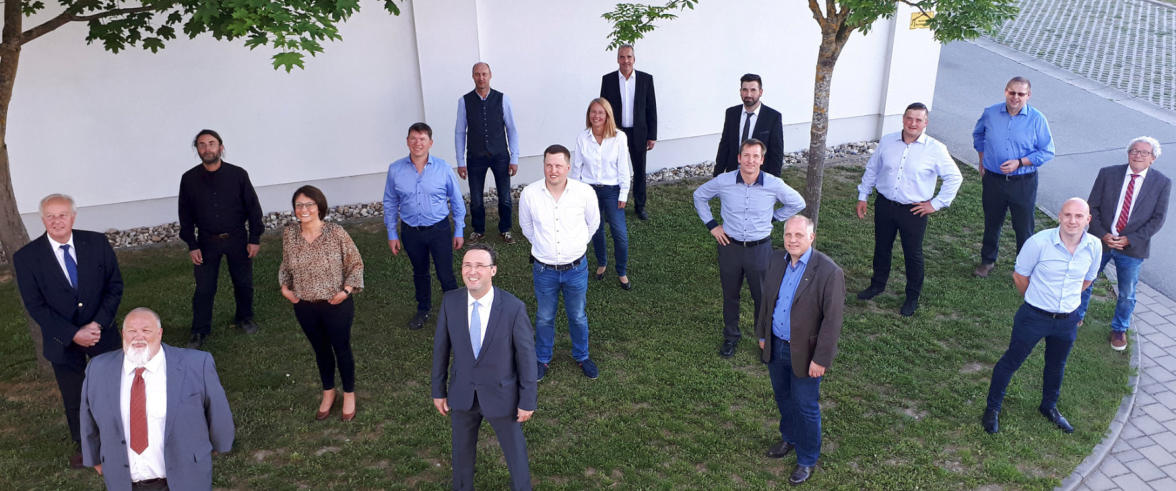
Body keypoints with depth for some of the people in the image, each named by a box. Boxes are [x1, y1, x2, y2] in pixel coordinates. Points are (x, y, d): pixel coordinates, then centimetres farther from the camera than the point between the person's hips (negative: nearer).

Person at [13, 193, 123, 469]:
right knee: (74, 399, 15)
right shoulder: (26, 257, -13)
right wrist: (74, 334, -20)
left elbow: (114, 286, -6)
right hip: (63, 342, -1)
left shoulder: (97, 243, -10)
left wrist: (98, 324, -18)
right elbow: (35, 306, -13)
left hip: (102, 333, 1)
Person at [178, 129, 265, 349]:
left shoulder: (238, 174, -8)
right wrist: (192, 246, -2)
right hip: (206, 242, 0)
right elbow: (185, 215, 2)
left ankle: (245, 318, 36)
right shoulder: (189, 179, -5)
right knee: (204, 288, 4)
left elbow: (253, 207, -1)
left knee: (243, 283, 12)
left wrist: (255, 239, -3)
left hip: (237, 239, 0)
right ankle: (200, 331, 19)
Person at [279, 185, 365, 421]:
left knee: (342, 349, 13)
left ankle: (349, 395, 34)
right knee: (320, 349, 21)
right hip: (304, 307, 3)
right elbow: (286, 265, 11)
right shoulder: (289, 234, -6)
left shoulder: (336, 233, -17)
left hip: (336, 305, -3)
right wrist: (284, 287, -3)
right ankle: (328, 393, 42)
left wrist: (347, 290, -16)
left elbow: (356, 263, -7)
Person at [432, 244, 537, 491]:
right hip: (462, 394, 3)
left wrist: (527, 401, -8)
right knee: (462, 451, 23)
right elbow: (441, 347, -1)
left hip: (501, 396, -3)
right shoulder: (450, 301, -13)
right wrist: (438, 390, 5)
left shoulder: (514, 308, -22)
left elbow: (526, 356, -13)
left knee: (515, 451, 17)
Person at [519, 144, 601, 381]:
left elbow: (593, 223, 6)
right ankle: (542, 359, 40)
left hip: (576, 268, 0)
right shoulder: (529, 194, -14)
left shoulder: (584, 192, -15)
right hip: (544, 270, 0)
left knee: (578, 316, 18)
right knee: (544, 318, 17)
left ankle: (581, 356, 42)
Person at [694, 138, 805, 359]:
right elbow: (699, 195, 7)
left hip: (760, 249, -1)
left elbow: (798, 203, 5)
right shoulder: (723, 181, -12)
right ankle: (730, 337, 36)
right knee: (730, 295, 16)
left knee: (763, 297, 9)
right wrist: (711, 225, 2)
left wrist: (773, 218, 3)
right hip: (730, 247, 1)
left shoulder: (774, 185, -13)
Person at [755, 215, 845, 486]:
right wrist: (762, 334, 14)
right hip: (775, 346, 6)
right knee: (783, 398, 26)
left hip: (804, 352, -6)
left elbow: (832, 320, -20)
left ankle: (807, 460, 33)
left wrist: (821, 359, -18)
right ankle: (789, 438, 52)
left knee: (806, 408, 11)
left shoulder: (829, 272, -24)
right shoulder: (776, 260, -5)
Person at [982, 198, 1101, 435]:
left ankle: (1049, 407, 48)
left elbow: (1087, 279, 12)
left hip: (1068, 320, 4)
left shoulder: (1094, 246, -9)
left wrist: (1066, 299, 13)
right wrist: (1037, 299, 7)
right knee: (1011, 361, 8)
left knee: (1056, 367, 24)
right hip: (1034, 317, -4)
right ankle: (993, 408, 27)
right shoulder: (1040, 242, -22)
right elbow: (1020, 276, -7)